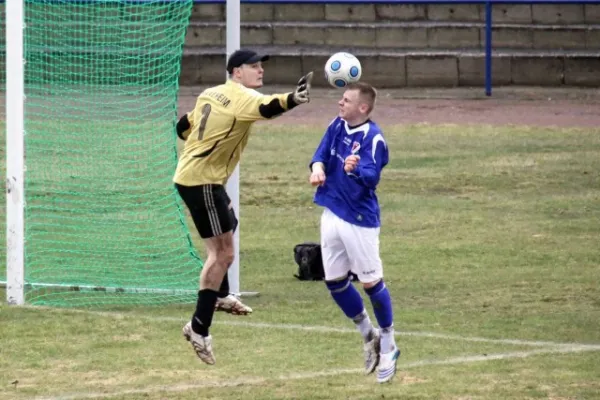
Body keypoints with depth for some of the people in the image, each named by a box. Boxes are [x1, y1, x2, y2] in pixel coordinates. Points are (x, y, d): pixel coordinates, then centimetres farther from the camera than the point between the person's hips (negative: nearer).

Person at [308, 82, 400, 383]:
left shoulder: (373, 138, -17)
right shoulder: (337, 126, 3)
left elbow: (372, 177, -28)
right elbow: (321, 154, -3)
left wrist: (355, 169, -49)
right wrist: (318, 167, -26)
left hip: (360, 220, -7)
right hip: (332, 215, 7)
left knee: (371, 283, 0)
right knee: (335, 282, 13)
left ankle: (388, 347, 16)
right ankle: (369, 337, 32)